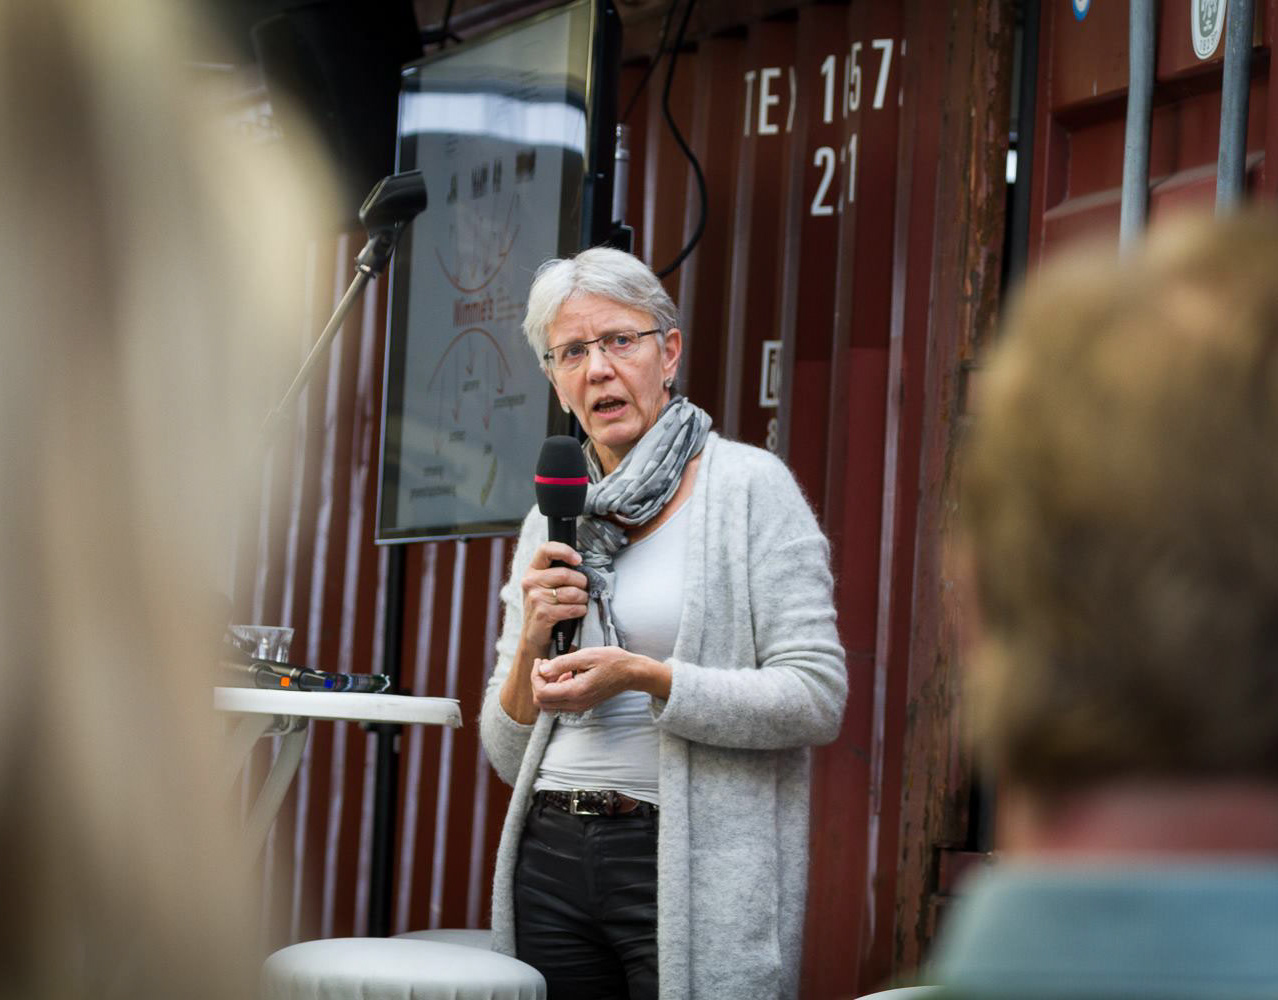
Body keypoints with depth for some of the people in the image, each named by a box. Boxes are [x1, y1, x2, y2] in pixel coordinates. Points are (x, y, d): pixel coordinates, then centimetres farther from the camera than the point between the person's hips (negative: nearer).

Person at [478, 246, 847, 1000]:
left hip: (688, 869, -5)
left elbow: (818, 698, -11)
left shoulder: (748, 486, -2)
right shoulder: (551, 520, 13)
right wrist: (530, 647, -5)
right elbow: (509, 756, 14)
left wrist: (648, 680, -19)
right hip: (552, 858, 5)